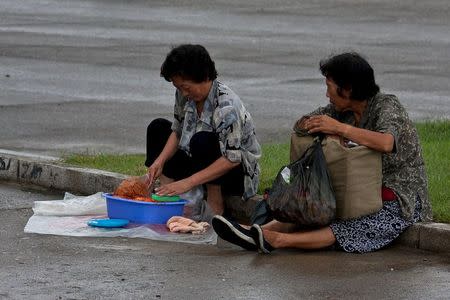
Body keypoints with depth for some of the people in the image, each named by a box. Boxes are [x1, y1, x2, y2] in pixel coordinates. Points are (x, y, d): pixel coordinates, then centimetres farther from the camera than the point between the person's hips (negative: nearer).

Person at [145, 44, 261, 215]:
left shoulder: (227, 106, -29)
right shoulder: (184, 95, -6)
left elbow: (232, 159, -33)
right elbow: (177, 132, 6)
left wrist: (188, 182, -37)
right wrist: (160, 160, -14)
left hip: (239, 172, -9)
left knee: (202, 140, -36)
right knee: (158, 127, 5)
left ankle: (215, 207, -21)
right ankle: (164, 195, -9)